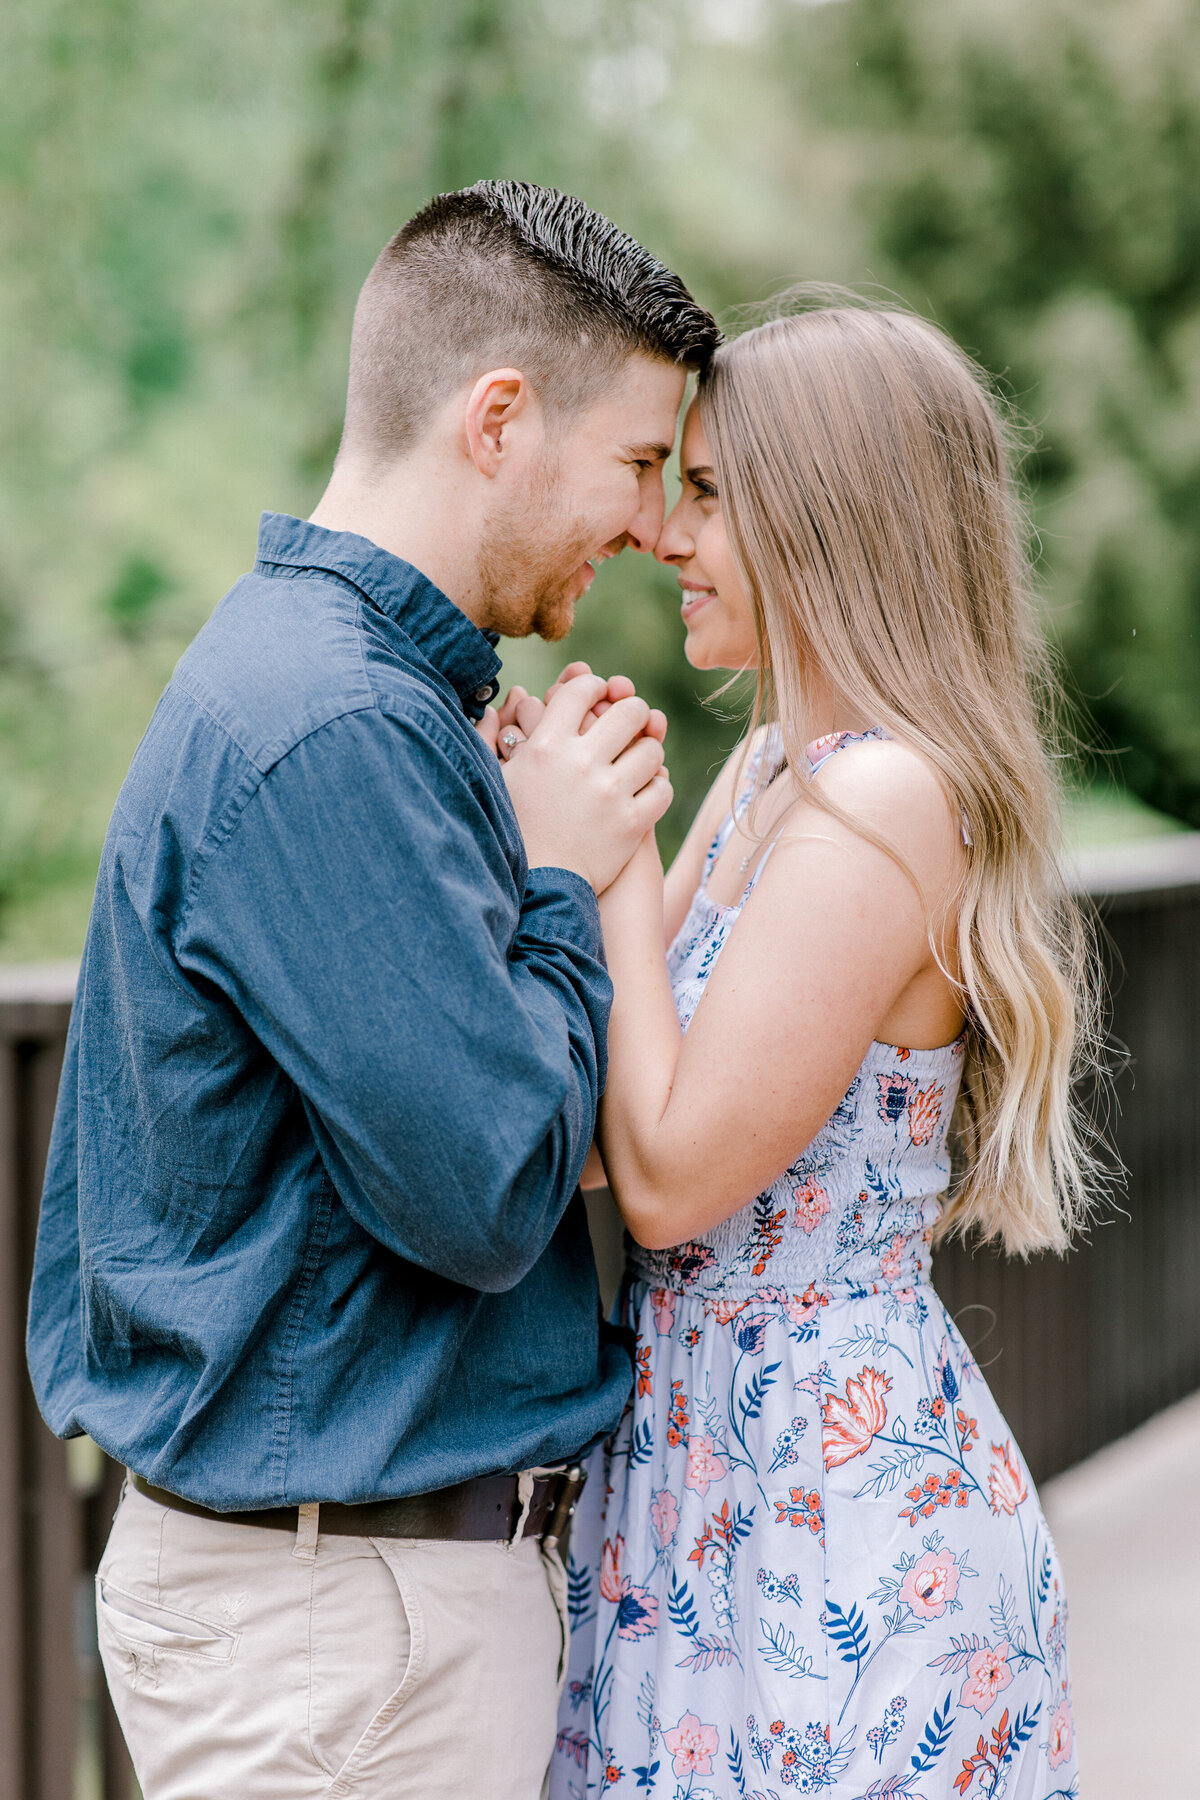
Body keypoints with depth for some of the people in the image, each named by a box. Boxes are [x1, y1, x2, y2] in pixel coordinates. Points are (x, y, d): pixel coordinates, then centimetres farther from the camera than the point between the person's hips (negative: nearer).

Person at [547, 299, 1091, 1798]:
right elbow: (603, 1116, 9)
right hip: (722, 1467, 9)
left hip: (836, 1514, -9)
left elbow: (671, 1180, -20)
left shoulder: (884, 804, -19)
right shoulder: (773, 769, 10)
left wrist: (614, 857, -13)